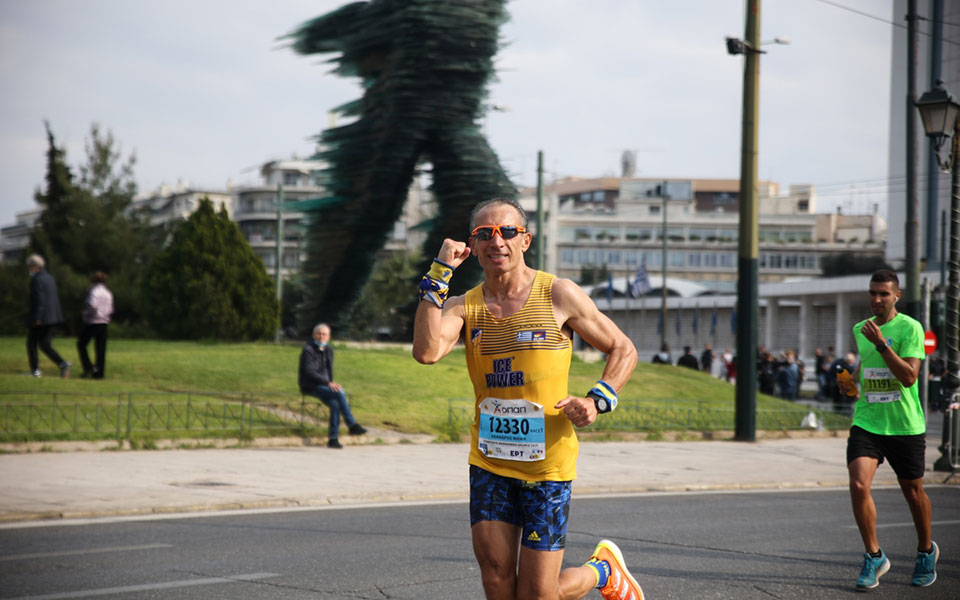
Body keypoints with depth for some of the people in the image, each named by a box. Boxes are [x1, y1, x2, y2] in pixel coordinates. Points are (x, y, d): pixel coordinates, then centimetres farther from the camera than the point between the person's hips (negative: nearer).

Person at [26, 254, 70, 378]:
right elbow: (56, 298, 19)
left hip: (39, 319, -8)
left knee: (31, 343, 6)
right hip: (52, 317, 8)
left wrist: (36, 319, -22)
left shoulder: (37, 280, -13)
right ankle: (63, 364, -9)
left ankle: (35, 370, 5)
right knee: (45, 345, 9)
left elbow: (39, 300, -21)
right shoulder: (50, 278, 14)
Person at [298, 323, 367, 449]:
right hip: (310, 386, -6)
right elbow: (309, 372, -19)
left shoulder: (328, 349, 13)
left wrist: (331, 383, 3)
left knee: (335, 404, -24)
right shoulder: (308, 350, -11)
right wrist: (328, 383, -23)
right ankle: (352, 425, -23)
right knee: (340, 393, -28)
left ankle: (333, 438, -23)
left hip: (323, 386, 6)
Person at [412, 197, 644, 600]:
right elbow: (426, 351, -18)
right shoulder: (463, 306, 3)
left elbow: (623, 350, 5)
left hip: (547, 464, -3)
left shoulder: (559, 295, -3)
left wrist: (599, 400, -12)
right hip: (489, 462, 3)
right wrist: (438, 276, -15)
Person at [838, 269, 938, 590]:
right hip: (867, 422, 3)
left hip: (905, 426, -3)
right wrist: (851, 381, 8)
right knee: (858, 485, -16)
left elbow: (909, 376, -20)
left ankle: (926, 551, 37)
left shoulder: (910, 328, -10)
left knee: (913, 491, 10)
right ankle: (874, 557, -2)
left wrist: (881, 344, -26)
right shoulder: (860, 330, 8)